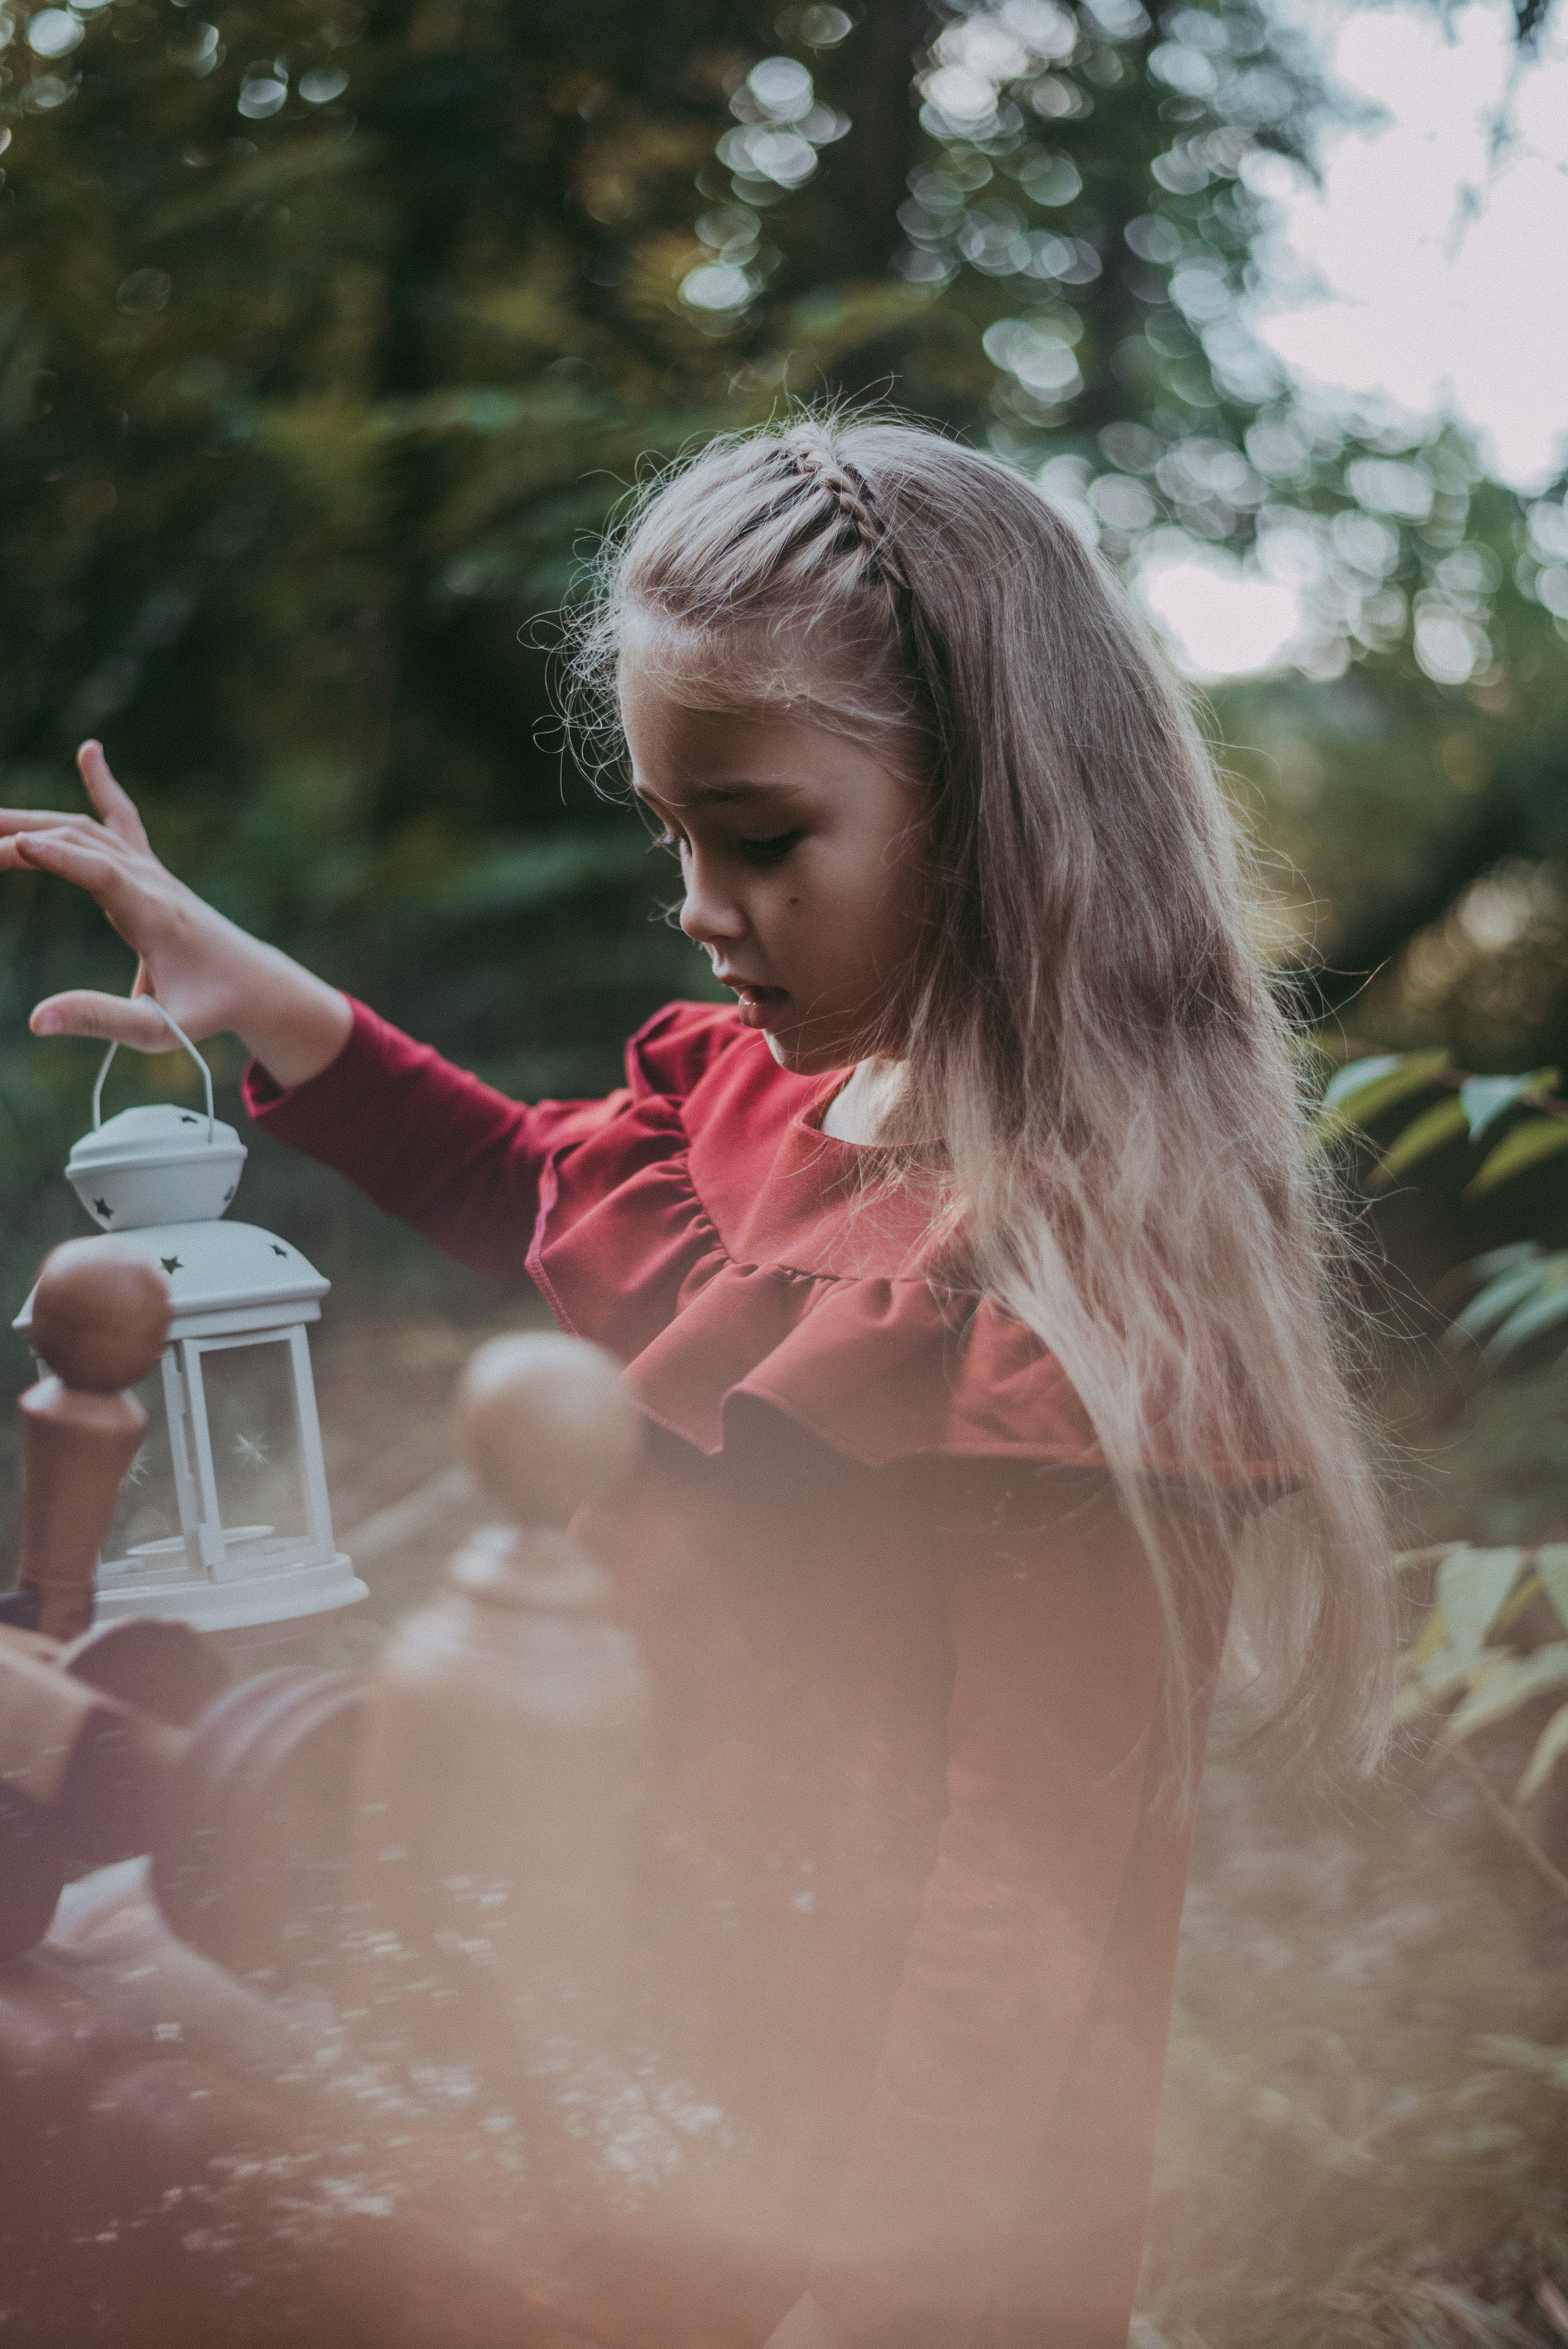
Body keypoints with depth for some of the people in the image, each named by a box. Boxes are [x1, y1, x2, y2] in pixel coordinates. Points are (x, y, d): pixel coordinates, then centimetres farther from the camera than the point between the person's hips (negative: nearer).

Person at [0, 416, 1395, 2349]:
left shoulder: (1061, 1284, -29)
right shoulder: (766, 1094, -2)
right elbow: (549, 1194, 21)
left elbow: (1025, 1872, -26)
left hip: (870, 2135, -8)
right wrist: (277, 1013, 9)